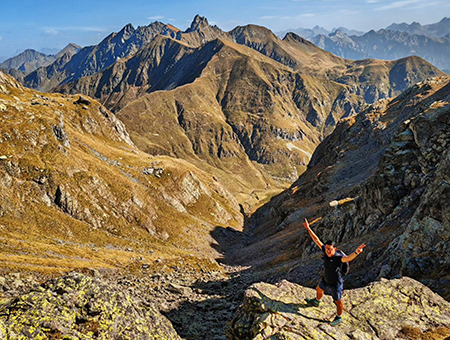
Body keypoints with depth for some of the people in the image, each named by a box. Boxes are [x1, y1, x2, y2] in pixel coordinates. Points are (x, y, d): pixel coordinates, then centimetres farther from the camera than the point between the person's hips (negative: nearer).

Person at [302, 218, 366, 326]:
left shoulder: (338, 257, -38)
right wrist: (308, 228, -16)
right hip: (325, 280, 7)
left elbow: (348, 258, -59)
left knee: (338, 301, 17)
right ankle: (316, 302, 66)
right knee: (319, 289, 33)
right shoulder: (326, 251, -21)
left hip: (335, 284, -6)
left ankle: (339, 318, 45)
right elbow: (317, 240, -15)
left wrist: (356, 252, -81)